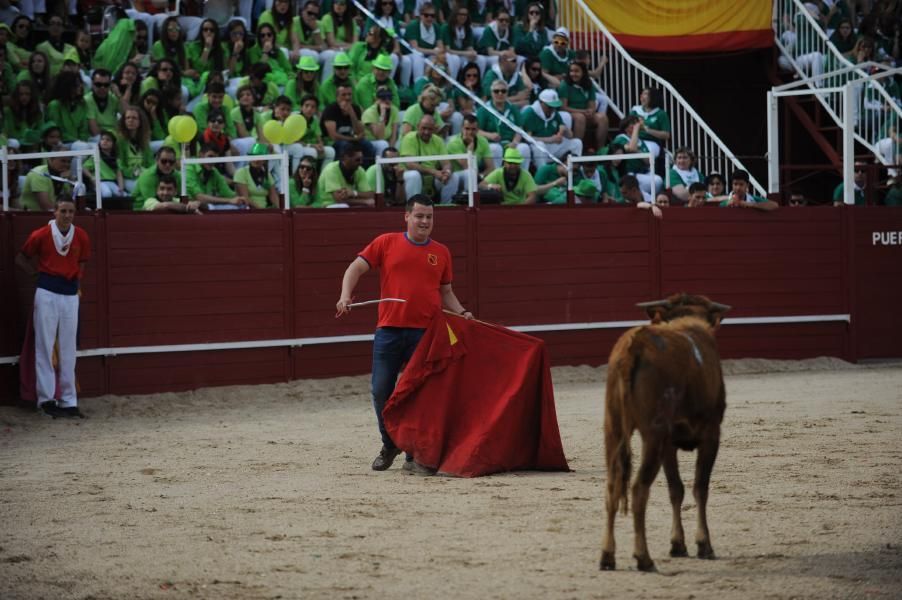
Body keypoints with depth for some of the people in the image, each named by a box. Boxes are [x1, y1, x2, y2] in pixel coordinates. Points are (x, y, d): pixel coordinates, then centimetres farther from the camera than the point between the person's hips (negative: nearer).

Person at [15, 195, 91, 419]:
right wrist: (37, 273, -3)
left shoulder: (81, 237, 1)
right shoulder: (41, 235, -7)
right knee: (45, 346, -1)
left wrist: (77, 278, 2)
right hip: (47, 293, -3)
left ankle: (69, 401, 11)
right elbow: (21, 259, 5)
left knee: (68, 350, 7)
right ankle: (46, 398, 2)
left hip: (71, 295, 3)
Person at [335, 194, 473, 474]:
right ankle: (389, 445, 23)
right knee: (381, 391, 1)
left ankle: (414, 455, 7)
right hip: (389, 330, -1)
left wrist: (461, 312, 1)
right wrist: (345, 296, -14)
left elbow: (445, 292, 18)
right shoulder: (386, 243, 5)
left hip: (426, 333, 1)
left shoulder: (441, 253, 10)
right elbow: (356, 268, 2)